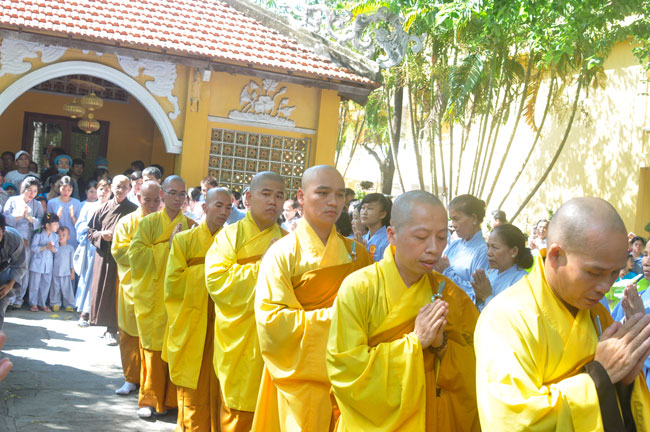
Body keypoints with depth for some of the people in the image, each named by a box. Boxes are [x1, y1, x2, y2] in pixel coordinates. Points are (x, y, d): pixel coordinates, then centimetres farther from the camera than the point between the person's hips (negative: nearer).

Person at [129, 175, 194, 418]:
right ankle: (150, 399, 11)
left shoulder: (190, 226, 8)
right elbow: (135, 253, -8)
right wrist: (168, 244, -12)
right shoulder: (149, 223, 4)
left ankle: (169, 398, 12)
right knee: (153, 349, 0)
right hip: (152, 296, -1)